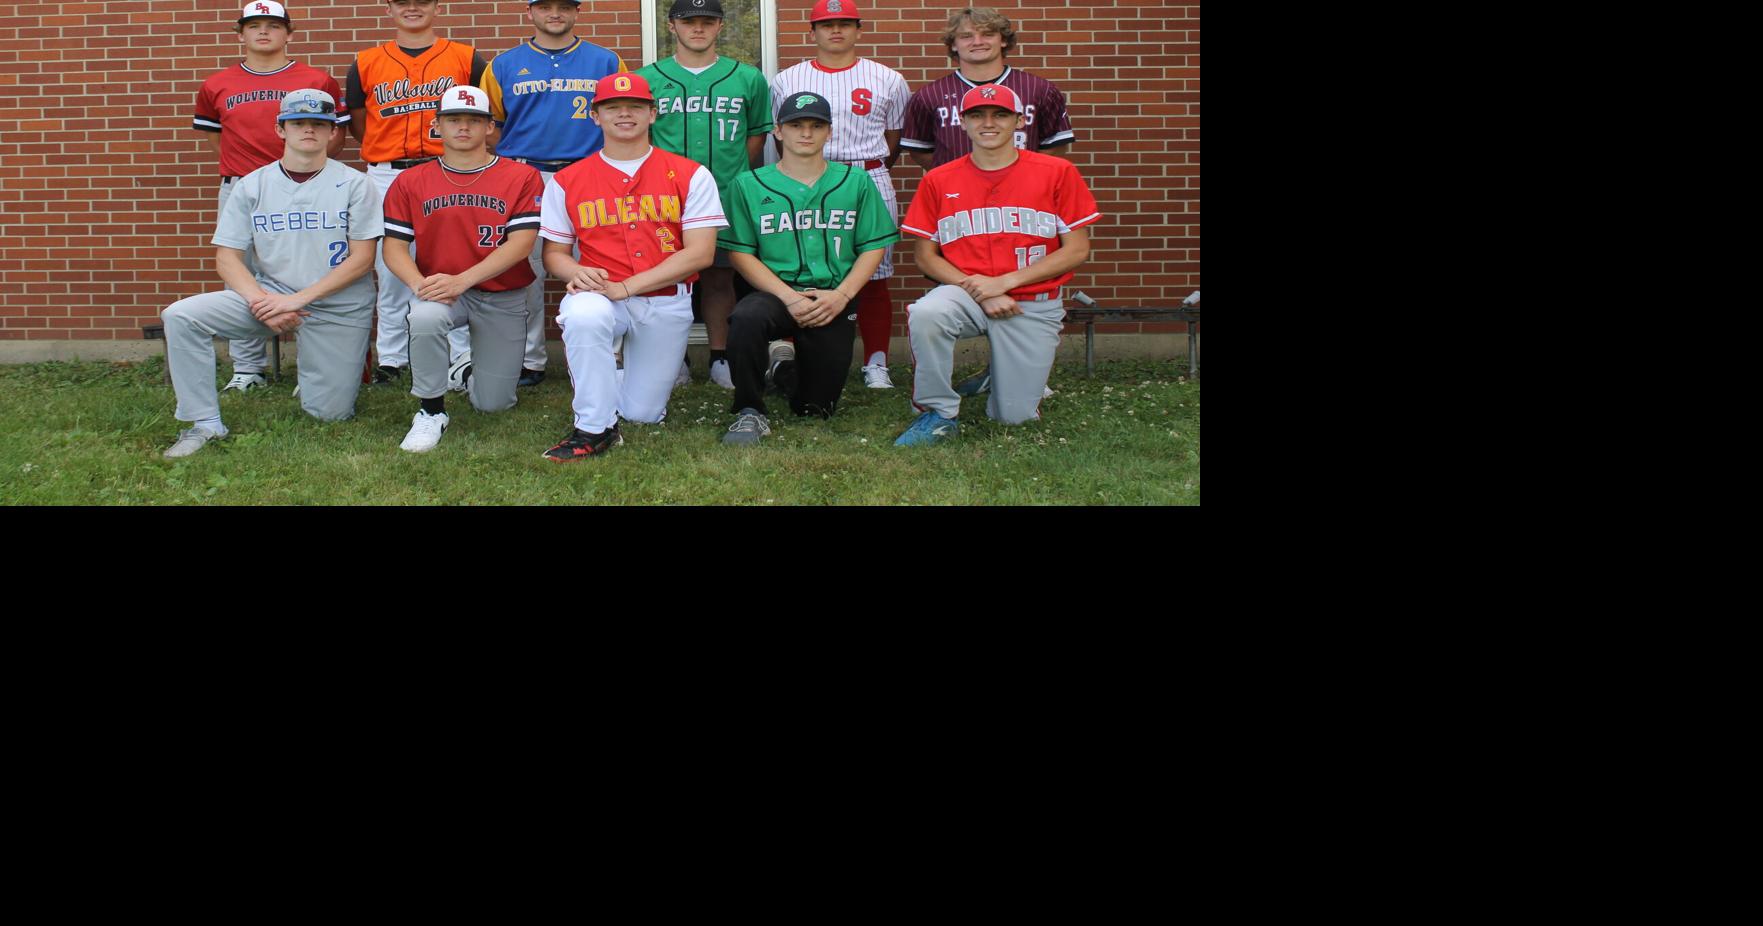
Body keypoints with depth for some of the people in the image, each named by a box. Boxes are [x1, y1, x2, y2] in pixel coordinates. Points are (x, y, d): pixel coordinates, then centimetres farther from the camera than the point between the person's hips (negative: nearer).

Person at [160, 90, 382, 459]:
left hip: (339, 309, -2)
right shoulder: (252, 186, 3)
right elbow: (227, 257, 0)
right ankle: (205, 423, -9)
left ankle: (322, 377, 33)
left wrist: (300, 298, -19)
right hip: (270, 294, 2)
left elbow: (362, 258, -9)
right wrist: (261, 302, -20)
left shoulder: (353, 185, -4)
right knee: (181, 316, -19)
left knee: (329, 413, -4)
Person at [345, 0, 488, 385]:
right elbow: (358, 125, 17)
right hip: (387, 176, 2)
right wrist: (390, 151, 9)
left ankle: (462, 358, 1)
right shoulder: (366, 64, 9)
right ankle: (391, 358, 14)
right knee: (391, 269, 5)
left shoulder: (465, 59, 5)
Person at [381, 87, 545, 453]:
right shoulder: (410, 182, 3)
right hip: (438, 292, 1)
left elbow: (521, 243, -14)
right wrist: (419, 283, -23)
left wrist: (461, 280, -24)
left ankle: (475, 371, 40)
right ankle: (432, 412, -15)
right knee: (424, 317, -37)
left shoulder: (522, 177, -5)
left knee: (493, 404, 1)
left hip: (502, 298, 0)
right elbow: (394, 247, -1)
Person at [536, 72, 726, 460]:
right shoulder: (567, 181, 5)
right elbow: (553, 253, 9)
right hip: (598, 294, 0)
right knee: (584, 316, -37)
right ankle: (595, 429, -21)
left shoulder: (691, 175, -1)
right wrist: (577, 272, -17)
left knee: (643, 413, 1)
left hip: (667, 302, 0)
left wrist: (625, 287, -17)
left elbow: (701, 253, -9)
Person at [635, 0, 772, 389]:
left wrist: (733, 179, 7)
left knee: (720, 277, 6)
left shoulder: (748, 79, 6)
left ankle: (720, 358, 14)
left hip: (728, 198, 0)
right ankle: (675, 359, 14)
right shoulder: (647, 79, 4)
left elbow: (755, 136, 12)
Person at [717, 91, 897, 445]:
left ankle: (786, 373, 39)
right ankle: (750, 413, -18)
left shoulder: (856, 182, 8)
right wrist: (790, 298, -15)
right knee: (746, 318, -38)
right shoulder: (748, 186, 4)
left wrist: (841, 295, -12)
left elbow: (873, 247, 6)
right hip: (775, 293, -2)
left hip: (833, 300, 2)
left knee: (817, 407, 1)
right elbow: (741, 253, -2)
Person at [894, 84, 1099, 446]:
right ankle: (939, 414, -15)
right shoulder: (938, 181, 3)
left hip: (1034, 305, 0)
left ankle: (1009, 376, 33)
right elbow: (925, 255, 4)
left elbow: (1077, 249, -3)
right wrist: (976, 290, -13)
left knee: (1015, 417, -3)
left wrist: (1004, 282, -12)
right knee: (924, 314, -34)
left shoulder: (1056, 173, -2)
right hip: (964, 292, 0)